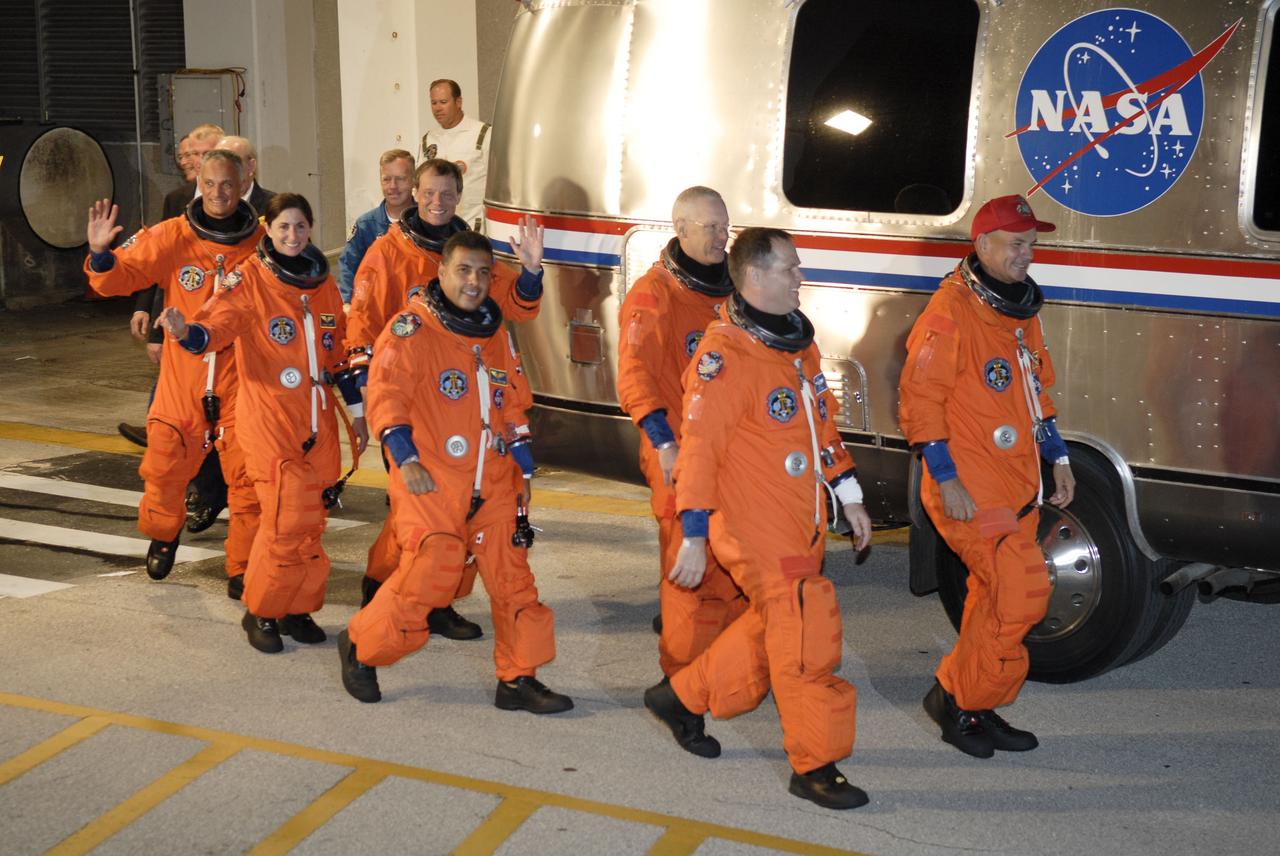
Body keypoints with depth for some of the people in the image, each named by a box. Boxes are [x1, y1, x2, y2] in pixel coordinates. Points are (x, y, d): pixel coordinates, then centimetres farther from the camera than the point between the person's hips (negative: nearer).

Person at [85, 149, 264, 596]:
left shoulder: (261, 243, -2)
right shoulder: (172, 237, -2)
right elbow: (122, 276, -5)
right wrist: (101, 253, -23)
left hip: (241, 383, 0)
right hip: (182, 379, 1)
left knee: (248, 479, 0)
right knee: (164, 469, 8)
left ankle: (242, 570, 15)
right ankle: (163, 534, 39)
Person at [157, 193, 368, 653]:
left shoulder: (323, 283, 11)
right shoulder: (250, 278, -5)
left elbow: (340, 352, 17)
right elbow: (217, 326, -20)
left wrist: (356, 411, 18)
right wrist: (186, 331, -42)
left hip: (318, 424, 5)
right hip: (269, 423, -5)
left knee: (311, 521, 8)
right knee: (286, 521, -10)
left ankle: (298, 608, 24)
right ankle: (260, 612, 8)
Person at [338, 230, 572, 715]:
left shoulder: (497, 334, 13)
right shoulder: (412, 328, -6)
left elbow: (514, 406, 19)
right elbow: (385, 396, -10)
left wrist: (524, 470, 15)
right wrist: (405, 458, -17)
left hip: (493, 484, 6)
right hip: (431, 483, -6)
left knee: (512, 577, 4)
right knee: (427, 576, -9)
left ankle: (518, 678, 15)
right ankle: (361, 647, 15)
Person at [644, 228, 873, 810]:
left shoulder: (797, 342, 11)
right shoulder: (725, 355, -18)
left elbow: (822, 424, 20)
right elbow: (700, 447, -20)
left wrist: (848, 495, 19)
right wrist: (694, 536, -21)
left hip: (800, 526, 9)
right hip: (756, 529, -9)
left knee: (773, 628, 19)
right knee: (806, 638, -5)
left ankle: (683, 696, 36)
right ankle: (815, 766, 9)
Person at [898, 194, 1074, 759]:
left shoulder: (1021, 310, 14)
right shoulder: (951, 311, -14)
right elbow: (920, 399, -16)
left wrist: (1058, 458, 19)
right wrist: (946, 479, -19)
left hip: (1016, 488, 9)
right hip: (970, 491, -9)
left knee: (994, 597, 13)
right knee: (1023, 592, -12)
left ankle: (975, 709, 26)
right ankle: (955, 695, 4)